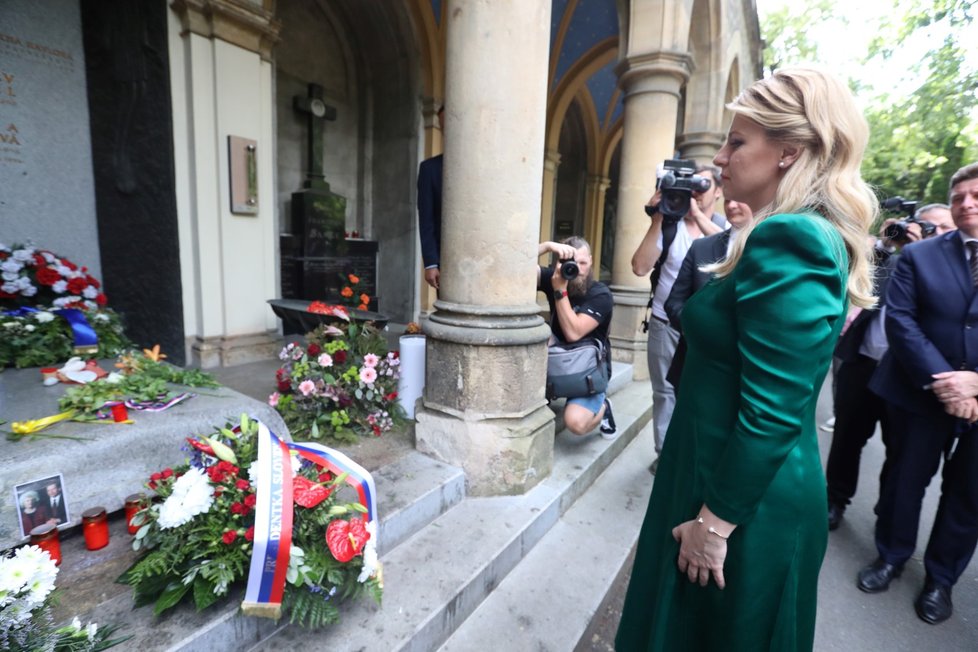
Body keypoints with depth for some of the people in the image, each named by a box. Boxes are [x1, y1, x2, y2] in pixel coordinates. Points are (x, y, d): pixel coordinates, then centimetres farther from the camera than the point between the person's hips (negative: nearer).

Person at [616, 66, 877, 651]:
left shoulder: (788, 239, -25)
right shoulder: (806, 235, 7)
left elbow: (771, 416, -26)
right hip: (762, 486, 9)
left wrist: (713, 523, -19)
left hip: (747, 501, -9)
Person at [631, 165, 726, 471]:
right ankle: (665, 453, 24)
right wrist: (657, 221, -17)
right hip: (666, 323, 0)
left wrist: (698, 214, -26)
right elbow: (640, 267, -13)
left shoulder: (726, 226, 3)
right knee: (665, 391, 9)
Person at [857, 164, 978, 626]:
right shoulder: (918, 255, -1)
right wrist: (940, 381, -18)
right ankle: (891, 555, 35)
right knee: (904, 480, 13)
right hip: (922, 394, -1)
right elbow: (900, 322, -9)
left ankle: (941, 577, 35)